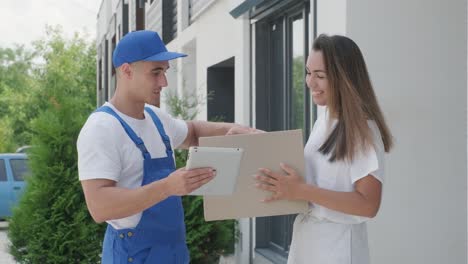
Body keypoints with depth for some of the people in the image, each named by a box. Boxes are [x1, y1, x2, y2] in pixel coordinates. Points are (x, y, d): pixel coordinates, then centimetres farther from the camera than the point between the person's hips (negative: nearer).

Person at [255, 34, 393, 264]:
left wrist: (302, 191, -25)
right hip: (305, 239, 7)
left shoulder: (363, 129, -16)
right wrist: (286, 185, -4)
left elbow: (368, 205, -21)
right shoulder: (323, 120, 7)